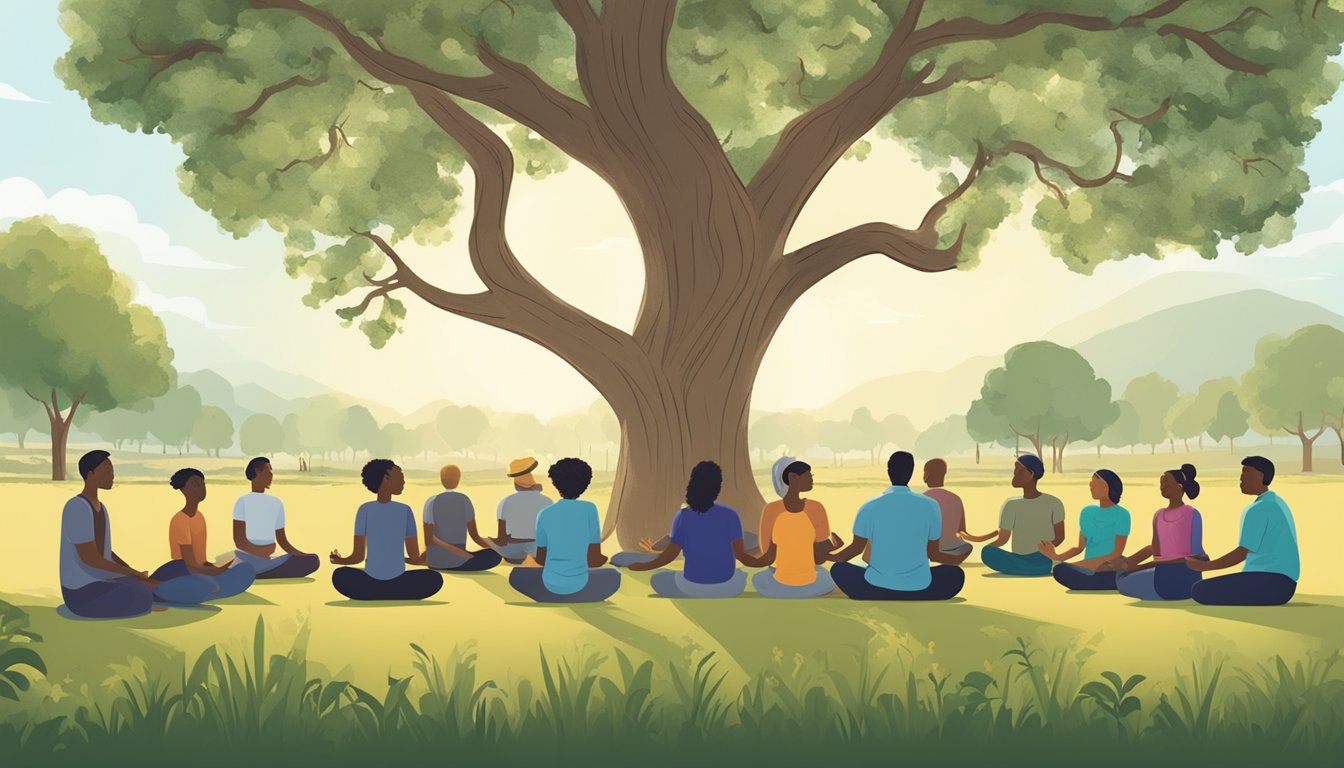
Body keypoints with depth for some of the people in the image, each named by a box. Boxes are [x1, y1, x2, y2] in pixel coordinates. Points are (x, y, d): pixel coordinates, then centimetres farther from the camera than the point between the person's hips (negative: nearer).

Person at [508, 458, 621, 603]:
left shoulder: (544, 514, 0)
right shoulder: (589, 509, -5)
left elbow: (540, 558, 9)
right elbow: (595, 559, -3)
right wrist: (604, 559, 21)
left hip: (550, 586, 0)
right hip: (579, 586, 0)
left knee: (516, 575, 32)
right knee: (614, 576, 31)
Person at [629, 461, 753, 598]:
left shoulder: (683, 516, -9)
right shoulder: (730, 515, -9)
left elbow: (669, 555, -4)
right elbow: (741, 554, -7)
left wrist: (641, 567, 12)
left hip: (693, 587, -1)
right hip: (726, 587, 1)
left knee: (657, 580, 28)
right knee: (743, 576, 37)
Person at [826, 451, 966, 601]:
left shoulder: (869, 508, -4)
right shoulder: (930, 506, -3)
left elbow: (856, 548, 10)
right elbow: (933, 553, 8)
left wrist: (830, 556, 33)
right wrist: (958, 557, 31)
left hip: (877, 589, 0)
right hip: (918, 590, 0)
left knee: (838, 569, 27)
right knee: (956, 574, 27)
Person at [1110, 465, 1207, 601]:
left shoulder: (1192, 515, -5)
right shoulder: (1158, 515, 15)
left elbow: (1196, 555, -4)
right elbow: (1156, 552, 9)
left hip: (1183, 575, -6)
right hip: (1161, 573, 7)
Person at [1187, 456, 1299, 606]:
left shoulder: (1258, 509, -13)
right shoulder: (1275, 502, 18)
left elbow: (1241, 554, -15)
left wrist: (1203, 566, -8)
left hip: (1270, 582, -10)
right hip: (1281, 582, 10)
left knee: (1200, 591, -18)